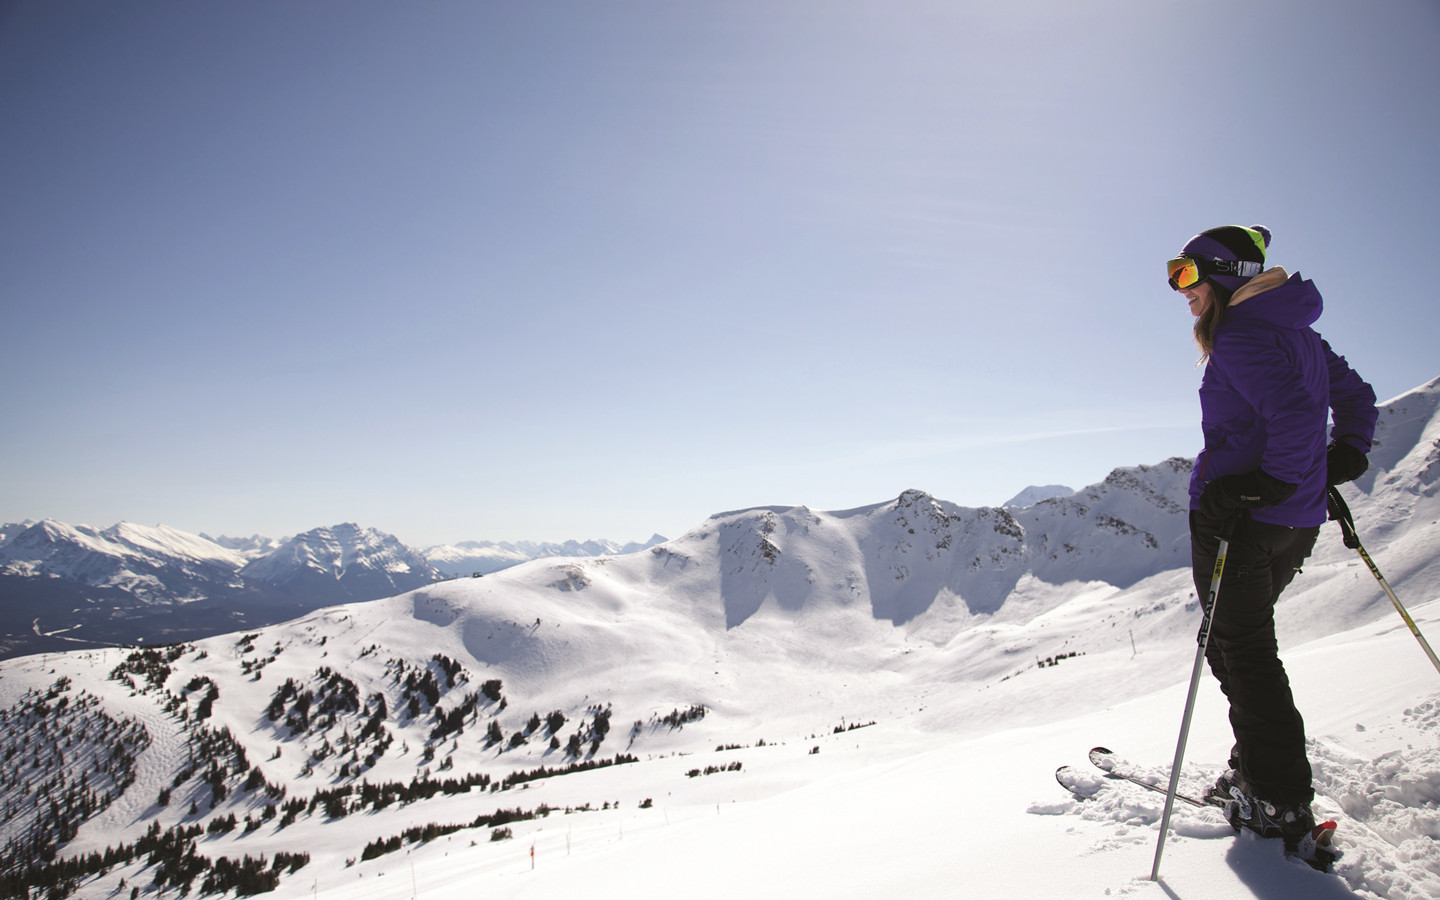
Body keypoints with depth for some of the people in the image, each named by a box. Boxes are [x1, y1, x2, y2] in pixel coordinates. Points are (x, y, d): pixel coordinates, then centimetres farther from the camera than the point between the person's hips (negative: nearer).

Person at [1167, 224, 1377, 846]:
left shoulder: (1241, 338, -15)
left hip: (1239, 519, -10)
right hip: (1297, 523, 10)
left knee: (1242, 652, -1)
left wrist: (1270, 483, -22)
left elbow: (1297, 414, -28)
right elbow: (1355, 394, 23)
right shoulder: (1294, 331, 16)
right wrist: (1345, 457, 16)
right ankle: (1258, 770, 29)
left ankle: (1281, 806, 5)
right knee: (1245, 642, 21)